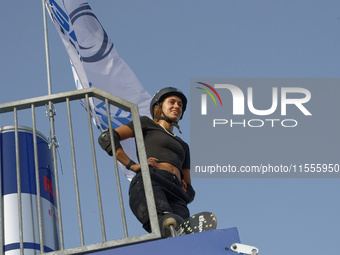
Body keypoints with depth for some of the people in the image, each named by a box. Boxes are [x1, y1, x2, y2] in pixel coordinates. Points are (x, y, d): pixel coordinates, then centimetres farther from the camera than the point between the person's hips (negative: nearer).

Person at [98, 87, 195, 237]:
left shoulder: (183, 146, 42)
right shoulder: (146, 124, 28)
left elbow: (189, 190, 40)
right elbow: (106, 138, 14)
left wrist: (186, 191, 14)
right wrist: (132, 165, 3)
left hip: (175, 194, 5)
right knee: (162, 218, -42)